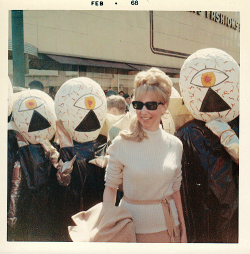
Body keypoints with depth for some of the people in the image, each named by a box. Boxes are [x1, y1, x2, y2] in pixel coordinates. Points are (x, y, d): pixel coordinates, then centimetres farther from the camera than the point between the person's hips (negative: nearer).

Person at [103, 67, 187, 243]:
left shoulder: (175, 145, -1)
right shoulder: (121, 144, -10)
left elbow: (175, 190, 7)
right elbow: (110, 187, -3)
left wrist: (183, 231, 8)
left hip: (167, 227, 3)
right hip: (131, 227, -2)